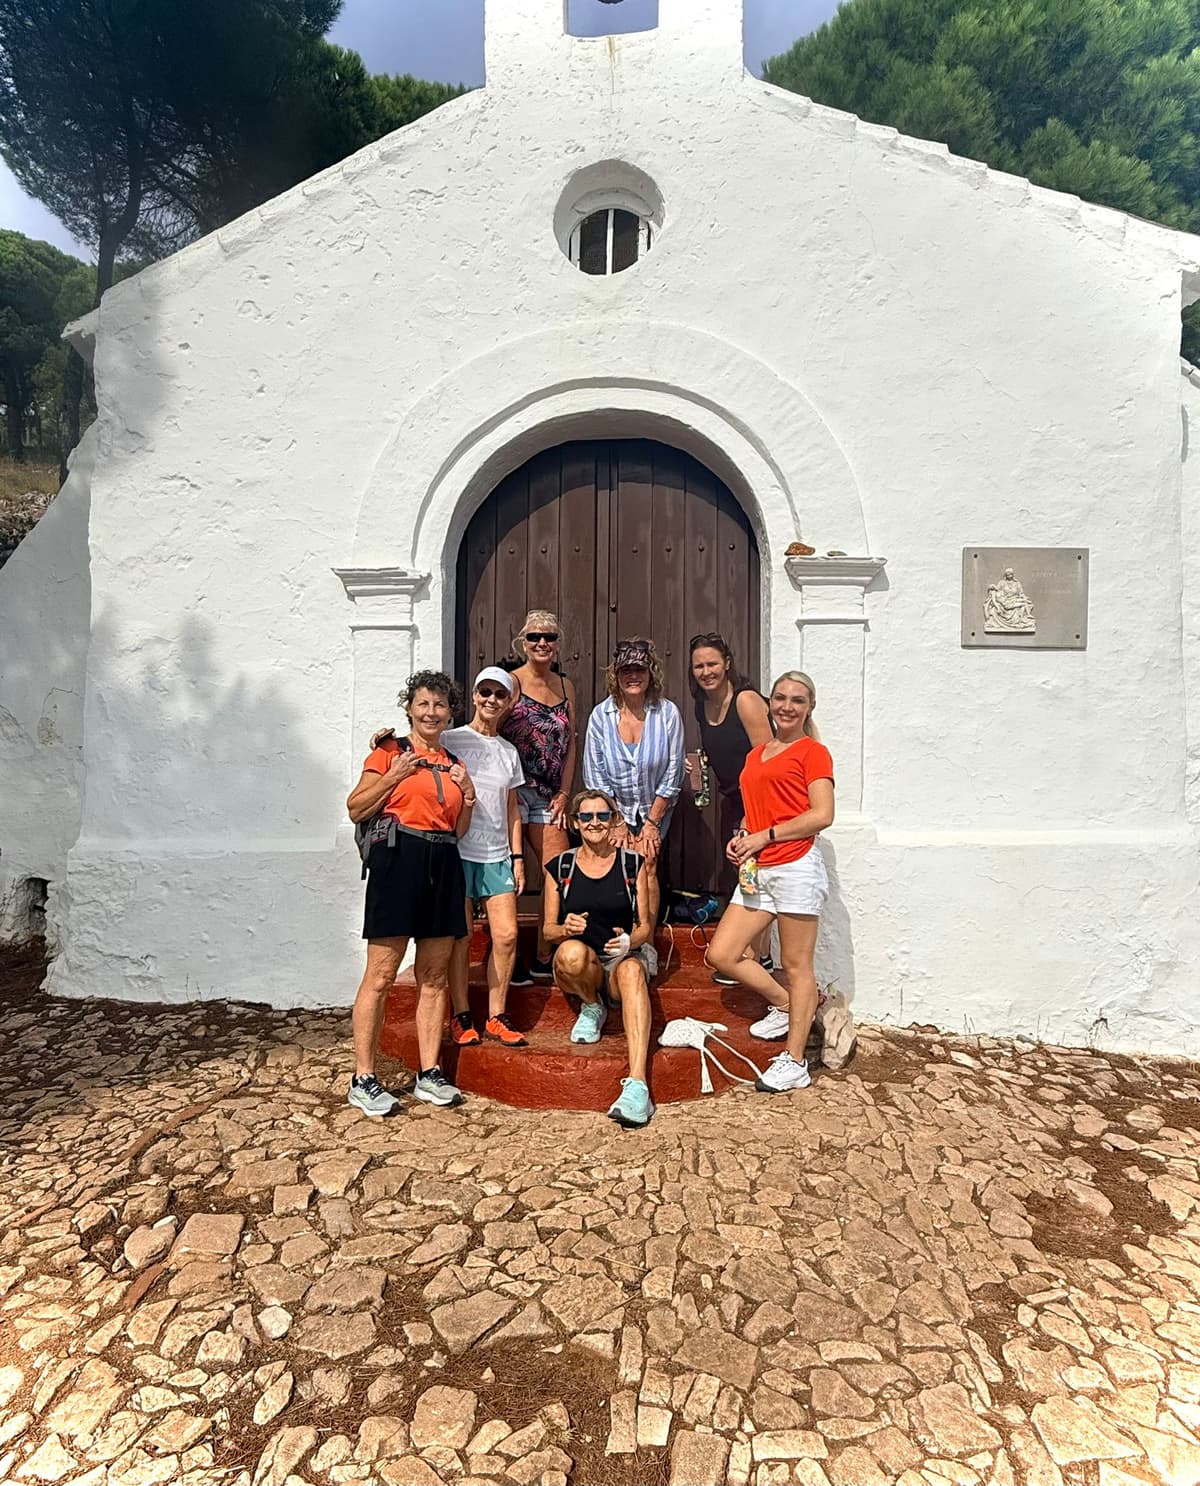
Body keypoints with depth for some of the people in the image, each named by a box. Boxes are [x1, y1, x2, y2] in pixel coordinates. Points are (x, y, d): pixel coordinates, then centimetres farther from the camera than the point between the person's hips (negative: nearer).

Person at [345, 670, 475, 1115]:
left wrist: (468, 797, 4)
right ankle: (363, 1081, 9)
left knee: (434, 976, 9)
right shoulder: (390, 752, 2)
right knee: (380, 976, -3)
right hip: (399, 860, -5)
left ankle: (429, 1074, 19)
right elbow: (356, 809, -3)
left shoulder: (453, 765, 17)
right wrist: (393, 776, -11)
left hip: (444, 866, 6)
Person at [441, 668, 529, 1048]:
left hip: (497, 855, 4)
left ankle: (496, 1017, 9)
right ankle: (461, 1017, 13)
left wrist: (517, 856, 11)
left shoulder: (508, 752, 15)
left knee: (507, 934, -3)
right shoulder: (451, 741, 2)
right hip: (458, 850, -4)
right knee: (461, 936, 0)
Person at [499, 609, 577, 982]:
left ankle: (544, 959, 17)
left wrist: (564, 793, 5)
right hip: (512, 791, -5)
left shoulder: (566, 686, 13)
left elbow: (570, 743, 13)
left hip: (549, 796, 5)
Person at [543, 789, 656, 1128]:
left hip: (623, 958, 0)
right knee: (572, 952, -37)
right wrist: (566, 928, -18)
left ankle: (637, 1084, -47)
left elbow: (645, 926, 6)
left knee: (632, 970, -38)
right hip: (577, 968, 1)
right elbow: (548, 930, 6)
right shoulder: (560, 867, 5)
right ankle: (591, 1007, -3)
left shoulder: (632, 864, 5)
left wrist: (629, 941, -18)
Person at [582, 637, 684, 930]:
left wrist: (652, 822, -6)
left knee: (646, 868, -11)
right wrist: (618, 822, -6)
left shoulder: (668, 713, -11)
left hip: (654, 809, 0)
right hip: (614, 809, 1)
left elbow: (672, 774, -7)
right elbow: (594, 774, -5)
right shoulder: (601, 714, -9)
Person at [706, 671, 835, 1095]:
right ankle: (785, 1006, 27)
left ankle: (794, 1062, 15)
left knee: (796, 964, 2)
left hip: (796, 867, -8)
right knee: (721, 954, 5)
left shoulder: (812, 751, -2)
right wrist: (741, 837, 8)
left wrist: (766, 835, -12)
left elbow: (822, 814, -11)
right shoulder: (756, 754, 20)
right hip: (757, 870, 8)